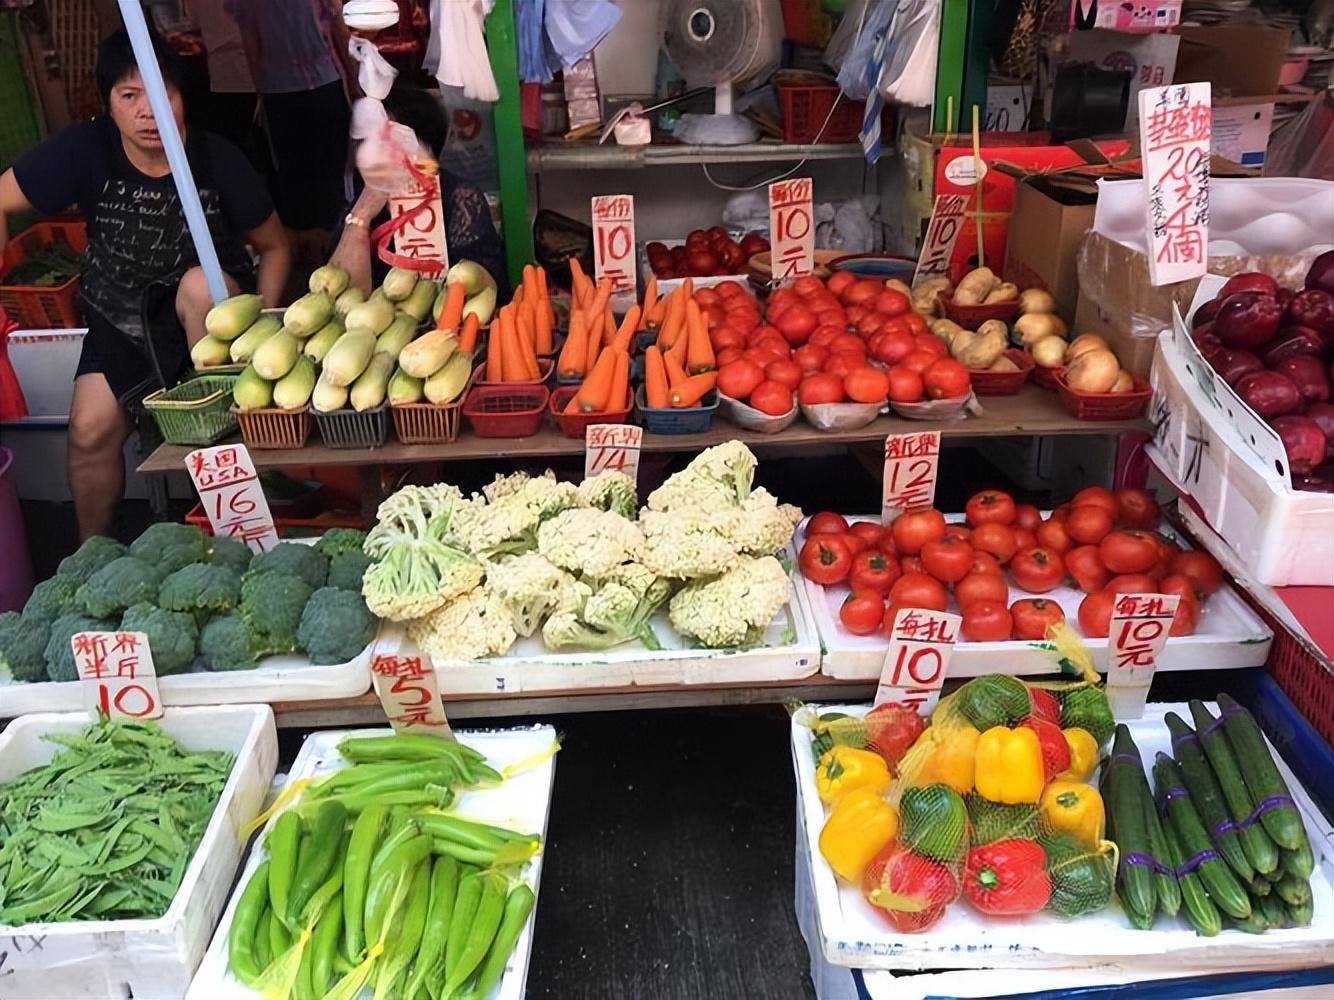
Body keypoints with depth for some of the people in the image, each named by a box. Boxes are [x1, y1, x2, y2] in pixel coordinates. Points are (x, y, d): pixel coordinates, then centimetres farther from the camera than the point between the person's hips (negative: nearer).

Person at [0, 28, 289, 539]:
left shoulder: (218, 160, -17)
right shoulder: (85, 150, -16)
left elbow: (273, 246, -7)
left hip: (211, 306, -1)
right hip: (122, 315, 2)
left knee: (200, 284, -35)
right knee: (91, 428, -12)